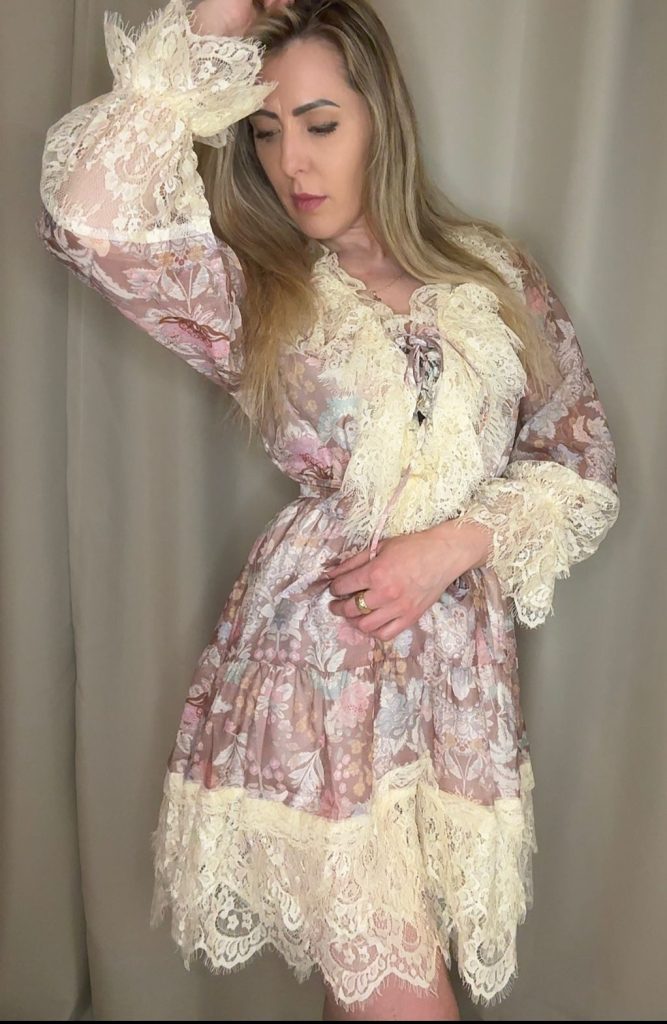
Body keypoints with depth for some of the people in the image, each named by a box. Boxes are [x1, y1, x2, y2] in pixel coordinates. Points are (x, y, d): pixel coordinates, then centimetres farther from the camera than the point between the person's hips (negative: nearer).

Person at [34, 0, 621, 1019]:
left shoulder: (497, 271, 6)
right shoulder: (249, 290, 0)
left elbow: (580, 453, 7)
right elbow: (87, 218, -18)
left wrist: (453, 544, -9)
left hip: (464, 657, 3)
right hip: (313, 653, -2)